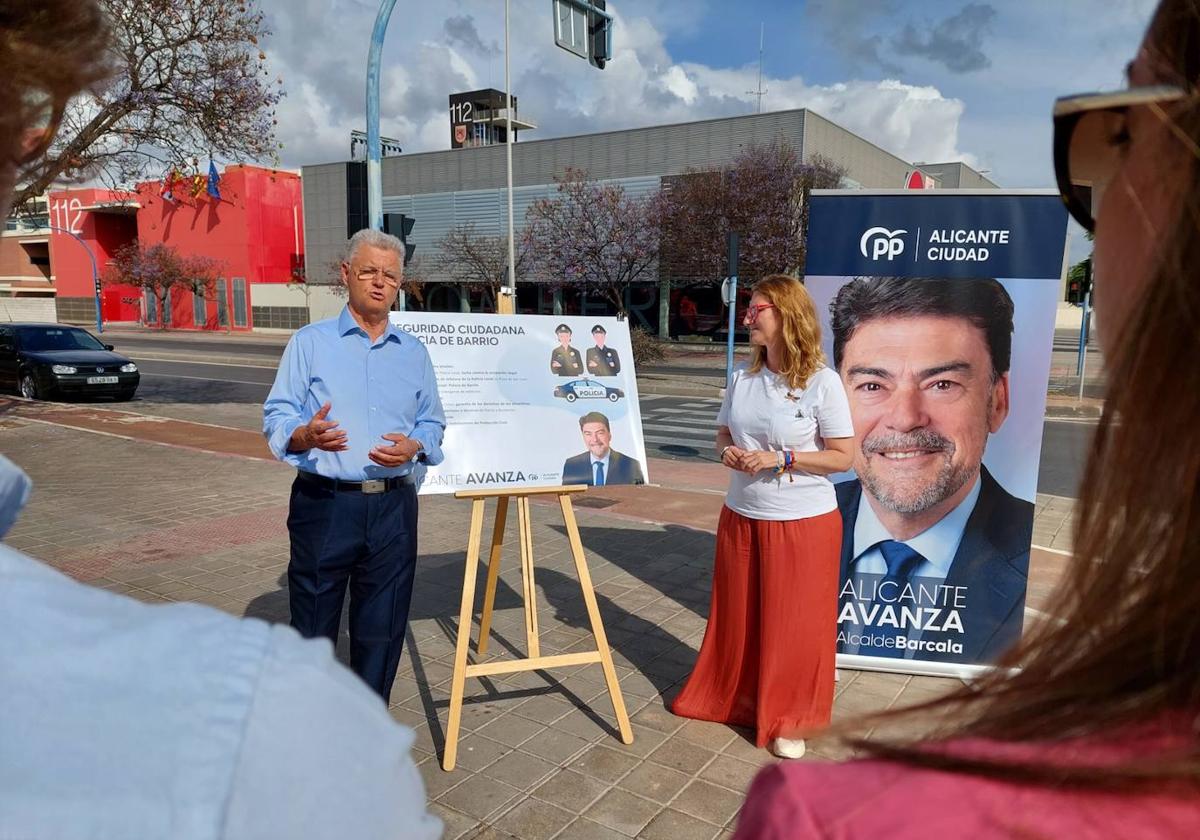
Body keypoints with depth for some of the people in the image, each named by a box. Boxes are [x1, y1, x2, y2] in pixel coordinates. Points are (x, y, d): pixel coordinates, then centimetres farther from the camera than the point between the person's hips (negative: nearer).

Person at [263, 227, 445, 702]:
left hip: (393, 507, 3)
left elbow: (433, 422, 11)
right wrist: (306, 435, -24)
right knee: (313, 628, 7)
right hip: (324, 503, -2)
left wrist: (415, 446, -11)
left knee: (382, 628, 11)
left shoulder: (414, 352, 11)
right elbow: (276, 417, -2)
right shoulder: (311, 342, 3)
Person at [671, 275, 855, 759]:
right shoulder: (742, 376, 2)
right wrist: (727, 452, -9)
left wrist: (781, 458, -21)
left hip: (803, 522, -5)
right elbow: (724, 434, 13)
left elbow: (842, 458, -11)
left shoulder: (822, 382, -13)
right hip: (741, 517, 5)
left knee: (794, 624, 8)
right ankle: (733, 697, 39)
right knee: (737, 616, 17)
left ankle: (787, 720, 27)